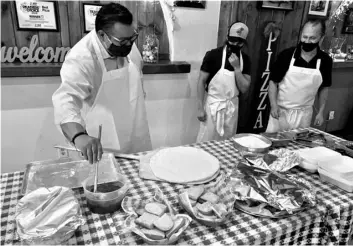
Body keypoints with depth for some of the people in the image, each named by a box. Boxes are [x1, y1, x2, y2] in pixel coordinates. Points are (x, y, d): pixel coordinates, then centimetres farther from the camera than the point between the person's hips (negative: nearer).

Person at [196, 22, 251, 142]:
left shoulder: (245, 60, 2)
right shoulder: (213, 55, -11)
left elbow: (244, 88, -3)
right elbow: (201, 81, -8)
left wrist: (237, 68, -15)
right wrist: (200, 108, -11)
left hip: (232, 106, 4)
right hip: (213, 104, -4)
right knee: (206, 141, 3)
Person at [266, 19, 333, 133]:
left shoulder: (325, 60, -1)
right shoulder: (286, 55, -9)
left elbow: (324, 87, 10)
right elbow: (273, 82, -5)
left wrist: (321, 112, 8)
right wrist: (273, 105, -16)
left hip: (304, 114, 2)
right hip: (281, 110, -2)